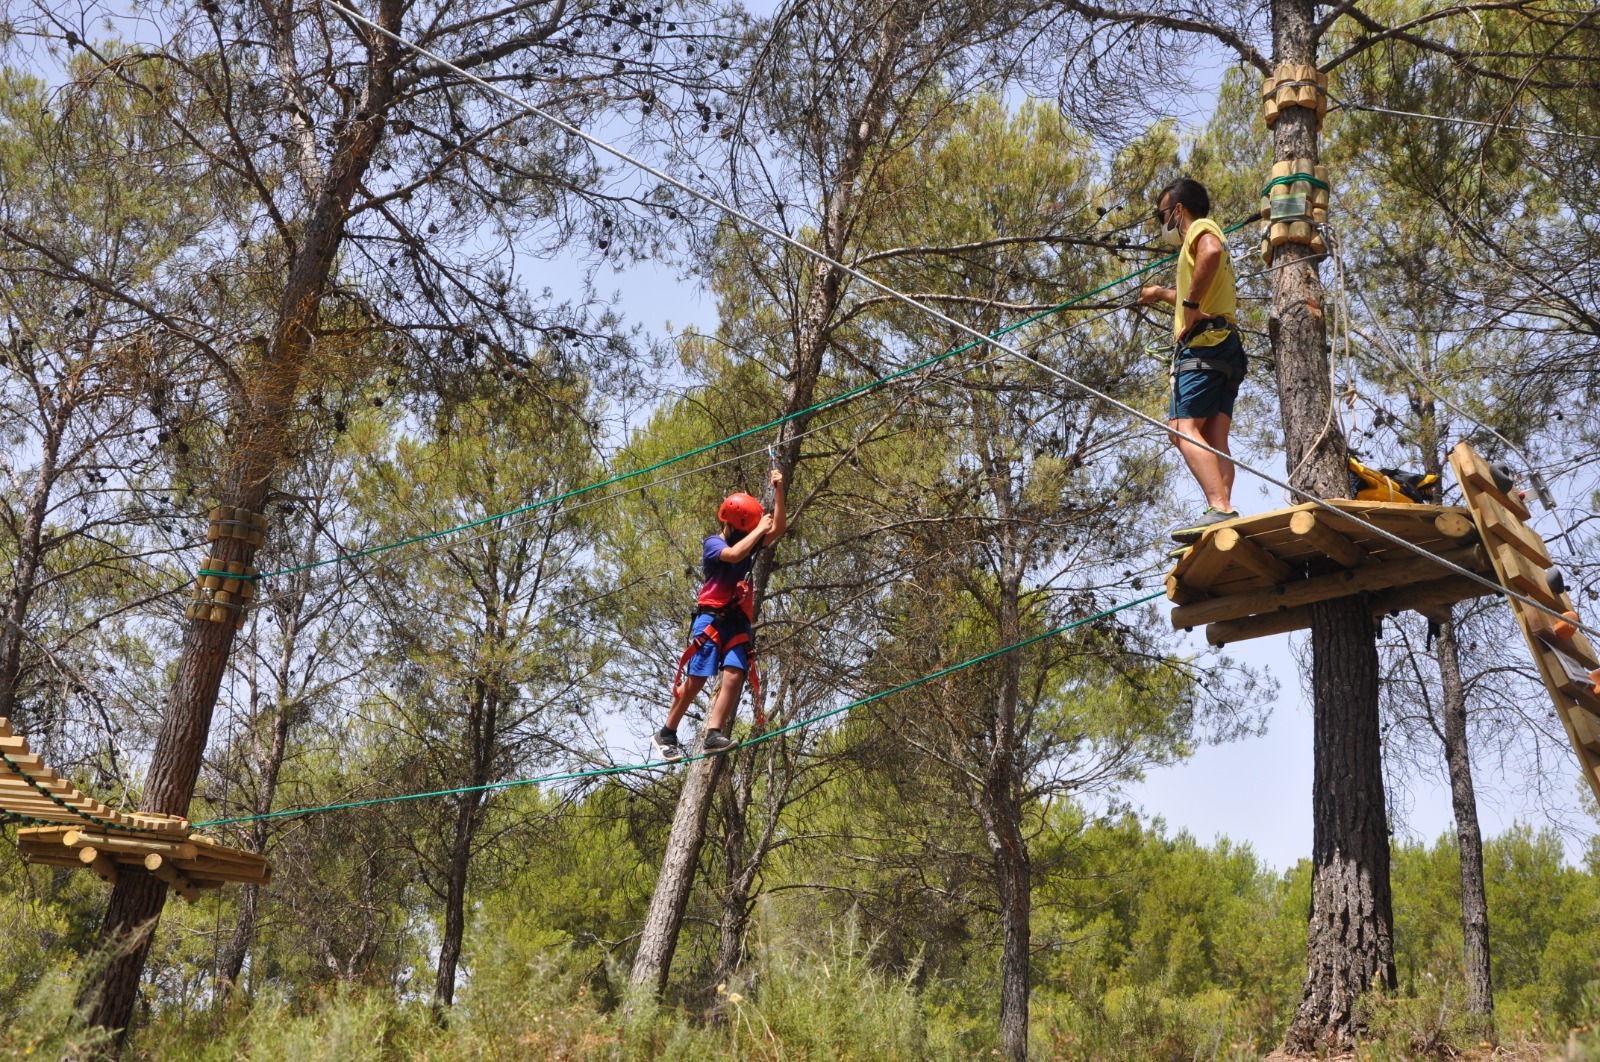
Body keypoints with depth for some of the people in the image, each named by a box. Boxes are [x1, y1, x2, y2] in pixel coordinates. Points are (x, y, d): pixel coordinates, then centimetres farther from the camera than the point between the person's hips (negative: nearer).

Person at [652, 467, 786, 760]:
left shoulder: (748, 543, 18)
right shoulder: (714, 543, -3)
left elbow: (778, 529, 13)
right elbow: (734, 554, -24)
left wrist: (779, 490, 3)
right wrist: (760, 529, -11)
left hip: (739, 623, 6)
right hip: (712, 619, -6)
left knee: (734, 675, -14)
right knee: (696, 679, -10)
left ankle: (714, 734, -20)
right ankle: (665, 734, 2)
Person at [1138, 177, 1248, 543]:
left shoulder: (1200, 228, 3)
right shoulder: (1211, 237, 33)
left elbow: (1211, 251, -25)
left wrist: (1190, 302, -21)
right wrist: (1164, 294, 61)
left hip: (1204, 343, -10)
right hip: (1227, 349, 10)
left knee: (1184, 429, -20)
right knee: (1215, 440, -1)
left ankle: (1220, 508, -34)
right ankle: (1222, 510, -13)